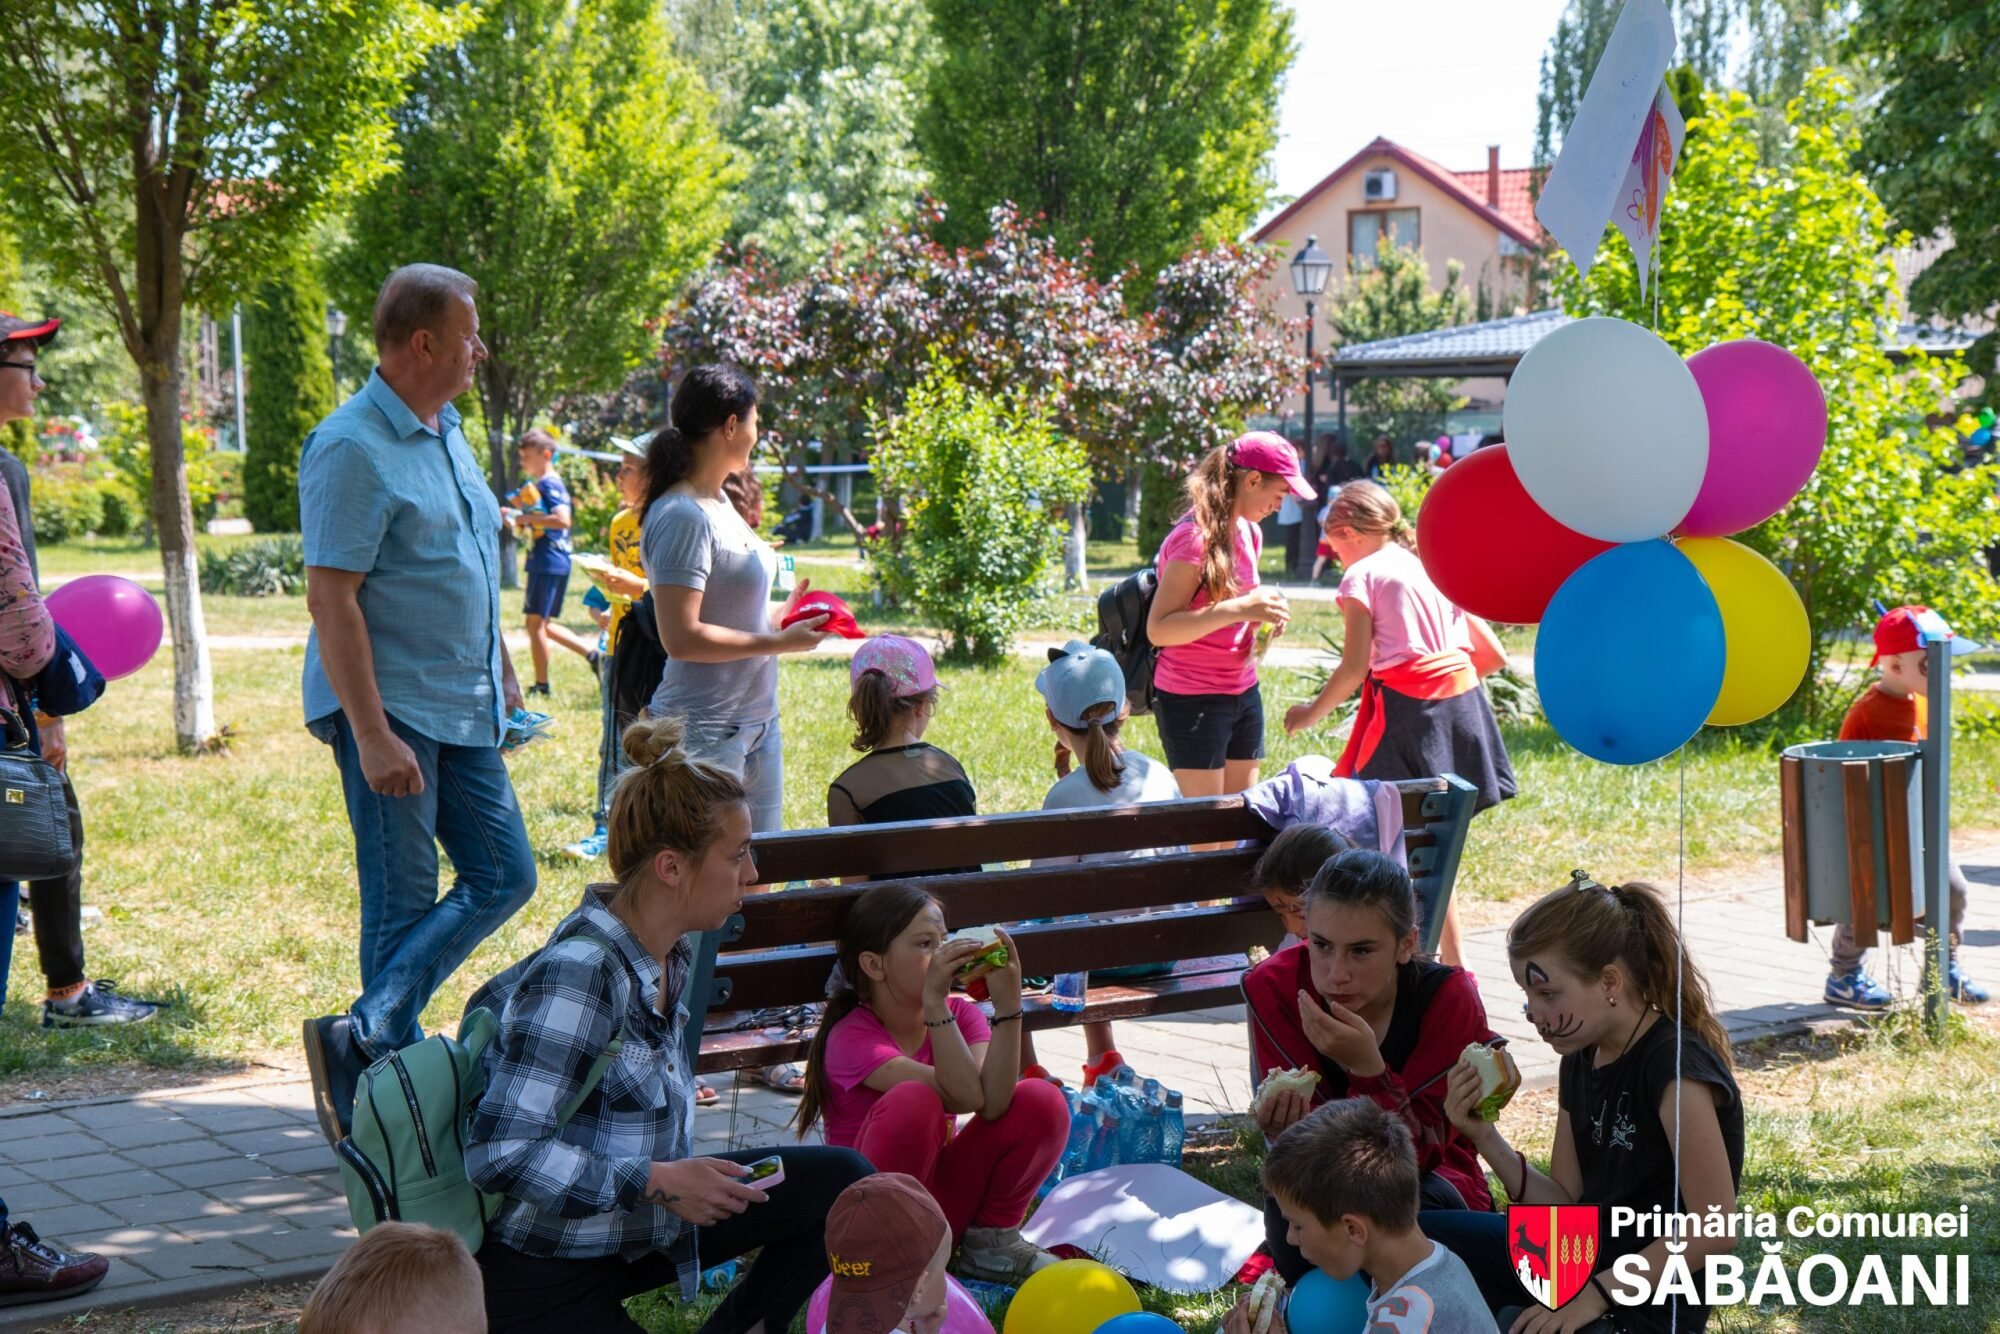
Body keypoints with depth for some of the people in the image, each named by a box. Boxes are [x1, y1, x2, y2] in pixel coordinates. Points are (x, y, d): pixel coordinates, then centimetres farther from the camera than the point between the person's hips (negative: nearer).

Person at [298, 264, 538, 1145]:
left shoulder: (447, 434, 13)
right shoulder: (351, 448, -15)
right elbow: (331, 597, -20)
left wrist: (503, 677, 22)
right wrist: (372, 735, -24)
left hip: (463, 709, 9)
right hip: (391, 708, -9)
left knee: (503, 875, 6)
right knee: (402, 902, -2)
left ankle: (364, 1036, 5)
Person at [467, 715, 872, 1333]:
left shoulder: (670, 952, 1)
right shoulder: (579, 974, -26)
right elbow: (499, 1154, -27)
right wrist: (659, 1182, -24)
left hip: (634, 1228, 9)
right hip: (544, 1276, -9)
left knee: (839, 1182, 1)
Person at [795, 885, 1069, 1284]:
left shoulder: (960, 1015, 0)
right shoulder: (852, 1037, -18)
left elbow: (994, 1102, -22)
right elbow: (965, 1095, -31)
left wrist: (1008, 1004, -27)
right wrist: (933, 1001, -36)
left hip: (943, 1198, 5)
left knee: (1042, 1102, -15)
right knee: (913, 1102, -33)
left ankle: (993, 1240, 1)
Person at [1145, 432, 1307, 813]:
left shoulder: (1249, 534, 10)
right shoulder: (1195, 538, -17)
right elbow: (1158, 628, -23)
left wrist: (1263, 616, 3)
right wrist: (1238, 609, -30)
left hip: (1243, 692, 9)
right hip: (1192, 699, -8)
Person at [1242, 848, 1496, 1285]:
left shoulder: (1449, 998, -20)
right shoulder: (1275, 988, -18)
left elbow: (1413, 1153, -24)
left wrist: (1367, 1066, -40)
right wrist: (1285, 1128, -43)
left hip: (1425, 1186, 0)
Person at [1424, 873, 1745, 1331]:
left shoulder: (1674, 1066, -21)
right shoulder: (1580, 1061, 5)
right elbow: (1566, 1205, 6)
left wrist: (1596, 1293, -22)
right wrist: (1486, 1138, -7)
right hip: (1584, 1252, 9)